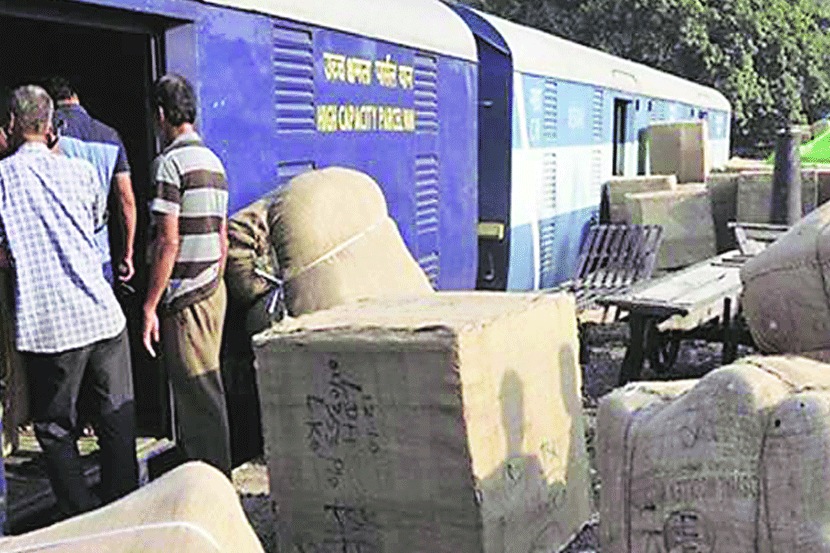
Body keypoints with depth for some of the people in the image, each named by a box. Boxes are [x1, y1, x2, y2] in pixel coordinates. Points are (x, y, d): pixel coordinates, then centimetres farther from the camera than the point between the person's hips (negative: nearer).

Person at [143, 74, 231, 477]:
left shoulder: (170, 162, -12)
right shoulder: (213, 161, 14)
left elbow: (168, 242, -18)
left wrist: (150, 306, -14)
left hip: (185, 295, -9)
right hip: (213, 289, 9)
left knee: (198, 394, -2)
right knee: (203, 388, 17)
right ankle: (212, 471, 28)